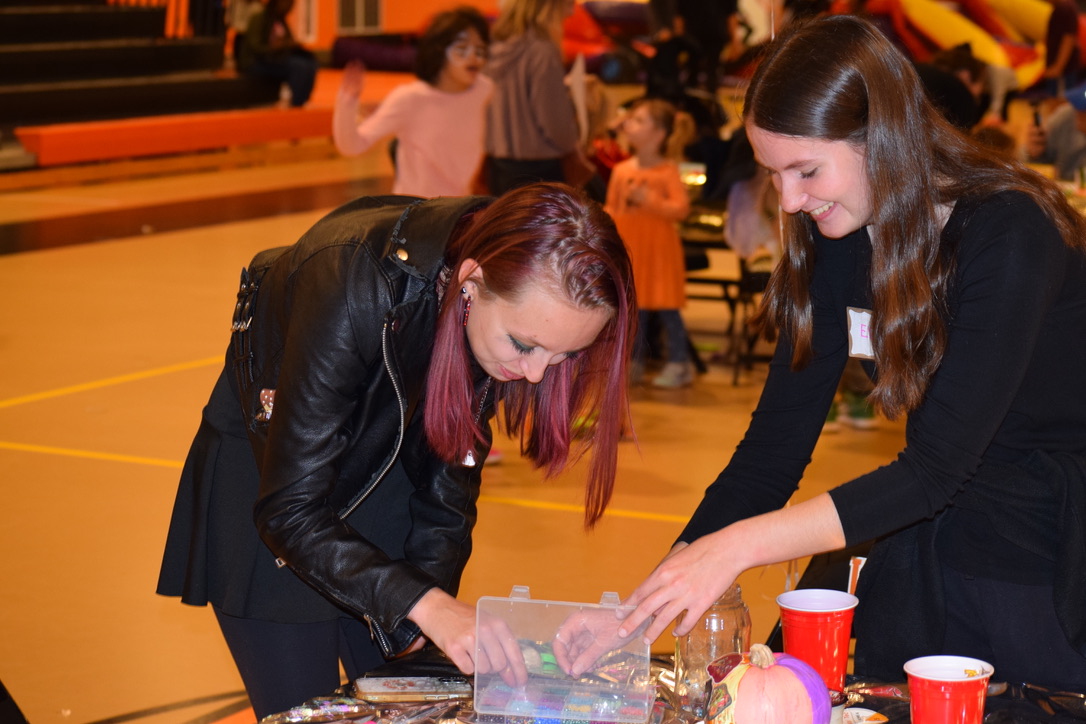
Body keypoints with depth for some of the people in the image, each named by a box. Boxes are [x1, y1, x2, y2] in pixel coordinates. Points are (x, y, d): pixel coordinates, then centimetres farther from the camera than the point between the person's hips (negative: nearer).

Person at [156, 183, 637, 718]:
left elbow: (449, 473, -5)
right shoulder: (354, 294, -38)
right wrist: (425, 605, -41)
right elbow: (290, 509, -33)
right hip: (267, 477, -4)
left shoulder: (516, 303, -21)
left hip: (383, 466, 5)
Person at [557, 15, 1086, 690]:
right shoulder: (835, 244, -3)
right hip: (931, 555, 6)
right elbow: (777, 441, -4)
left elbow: (937, 464, -28)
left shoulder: (1009, 235, -23)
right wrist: (642, 610, -13)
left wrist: (742, 544, -34)